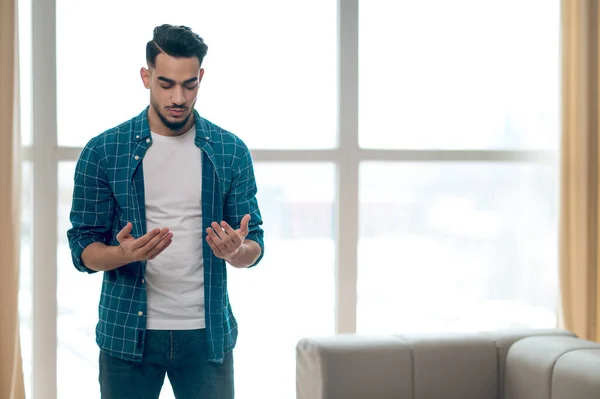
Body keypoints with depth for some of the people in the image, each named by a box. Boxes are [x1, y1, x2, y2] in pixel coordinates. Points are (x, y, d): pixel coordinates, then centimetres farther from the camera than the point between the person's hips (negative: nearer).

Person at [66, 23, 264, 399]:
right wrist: (125, 253, -22)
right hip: (127, 334, -1)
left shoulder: (231, 152, 2)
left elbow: (255, 247, 4)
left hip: (207, 333, 1)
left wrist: (237, 250, -19)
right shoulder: (102, 152, -2)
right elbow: (83, 249, -1)